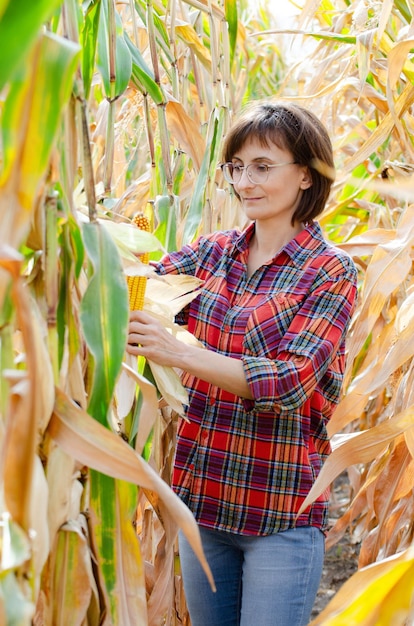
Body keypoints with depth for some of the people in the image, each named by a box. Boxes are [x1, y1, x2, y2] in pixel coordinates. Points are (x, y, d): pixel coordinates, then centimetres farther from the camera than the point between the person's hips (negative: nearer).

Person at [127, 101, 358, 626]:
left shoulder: (330, 271, -9)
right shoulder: (213, 252, 7)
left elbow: (291, 382, -21)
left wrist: (179, 352, -32)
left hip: (282, 515, -5)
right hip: (201, 497, 5)